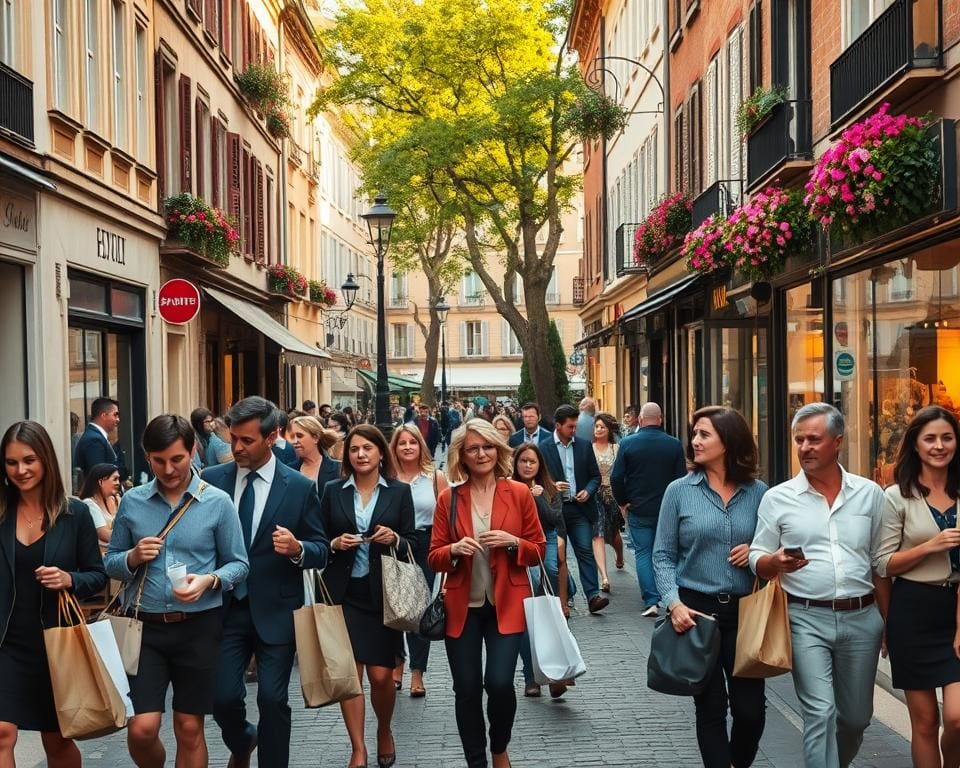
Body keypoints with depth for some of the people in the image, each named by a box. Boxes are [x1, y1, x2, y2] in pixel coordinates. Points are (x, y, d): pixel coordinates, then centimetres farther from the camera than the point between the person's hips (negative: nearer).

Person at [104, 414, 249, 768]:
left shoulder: (218, 502, -4)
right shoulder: (132, 502, 2)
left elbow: (239, 564, 1)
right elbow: (110, 563, 9)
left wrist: (209, 581, -19)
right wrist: (133, 558, -13)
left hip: (199, 627, -1)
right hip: (145, 626, 1)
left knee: (189, 729, 8)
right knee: (141, 729, -4)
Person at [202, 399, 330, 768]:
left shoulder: (300, 487, -5)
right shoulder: (212, 479, 1)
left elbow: (321, 551, -1)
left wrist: (297, 549, -22)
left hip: (275, 611, -2)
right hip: (225, 607, 2)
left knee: (273, 700, 1)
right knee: (223, 697, 2)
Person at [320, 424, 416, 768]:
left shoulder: (400, 491, 4)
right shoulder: (333, 491, 6)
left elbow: (411, 545, 5)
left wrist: (394, 539, -15)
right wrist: (335, 544, -10)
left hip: (383, 594, -1)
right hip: (344, 594, 1)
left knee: (381, 674, -1)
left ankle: (384, 731, 28)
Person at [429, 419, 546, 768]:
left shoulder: (519, 493, 0)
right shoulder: (448, 499, 2)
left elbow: (538, 551, 4)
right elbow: (434, 557, 4)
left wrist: (513, 542, -15)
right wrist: (455, 549, -17)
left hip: (506, 605, -1)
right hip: (462, 606, 1)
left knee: (499, 683, -10)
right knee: (467, 690, 4)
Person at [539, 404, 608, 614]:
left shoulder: (584, 446, 8)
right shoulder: (543, 448, -1)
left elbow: (595, 476, 12)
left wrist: (588, 491, -6)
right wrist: (551, 487, -16)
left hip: (580, 508, 1)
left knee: (585, 551, -7)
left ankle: (593, 596, -10)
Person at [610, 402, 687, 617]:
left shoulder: (628, 443, -8)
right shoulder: (674, 444, -5)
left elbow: (616, 477, -9)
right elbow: (682, 477, -3)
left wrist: (623, 501, 4)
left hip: (638, 510, -1)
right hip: (667, 510, 2)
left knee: (643, 554, 4)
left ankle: (651, 601, -3)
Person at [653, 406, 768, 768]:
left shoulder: (757, 492, 4)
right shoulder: (679, 491, -1)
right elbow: (663, 555, 0)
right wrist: (673, 602, -14)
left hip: (745, 611, 1)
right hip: (696, 609, -1)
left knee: (751, 708, 4)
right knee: (711, 708, 5)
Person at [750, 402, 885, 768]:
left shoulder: (870, 493, 5)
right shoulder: (778, 498, 0)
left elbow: (881, 562, 10)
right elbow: (757, 562, 3)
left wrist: (889, 622, 9)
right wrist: (777, 561, -20)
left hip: (861, 618, 3)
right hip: (806, 618, -2)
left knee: (856, 716, 14)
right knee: (820, 713, -10)